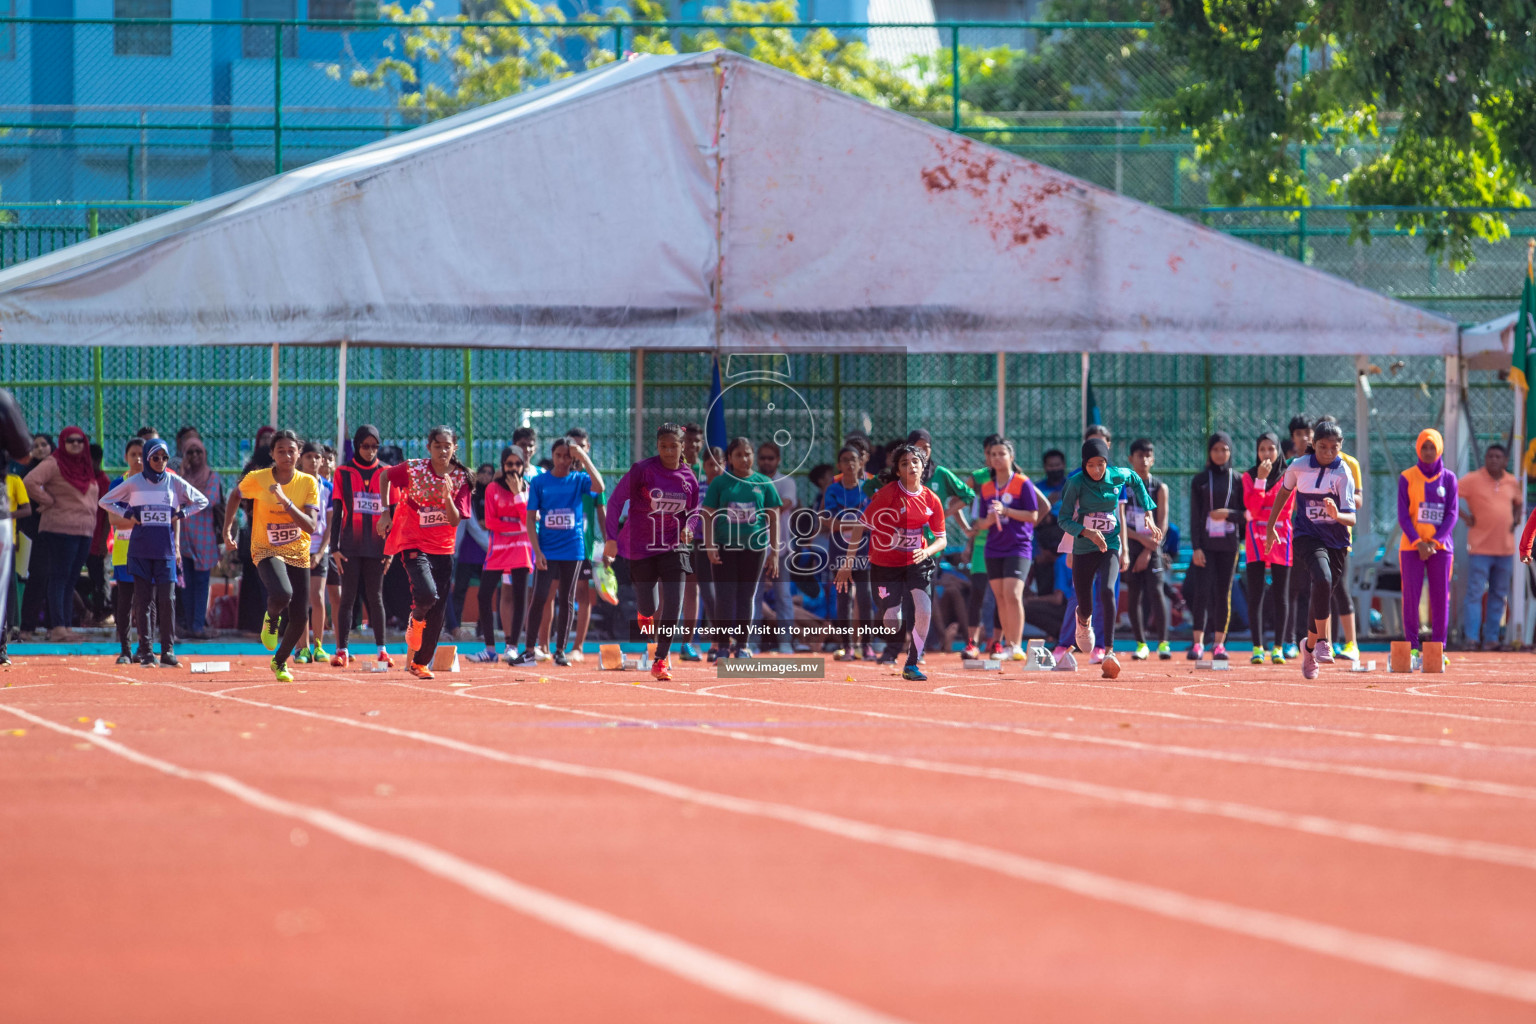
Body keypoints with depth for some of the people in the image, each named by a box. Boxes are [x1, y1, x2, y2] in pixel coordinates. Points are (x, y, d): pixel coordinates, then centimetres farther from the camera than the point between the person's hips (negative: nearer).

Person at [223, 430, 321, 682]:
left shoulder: (308, 483, -7)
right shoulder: (257, 479, -8)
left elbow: (311, 527, -16)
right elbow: (236, 495, 14)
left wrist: (286, 501, -27)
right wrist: (227, 528, 7)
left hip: (298, 554, 3)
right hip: (266, 551, -3)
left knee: (300, 618, 1)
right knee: (281, 594, -33)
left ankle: (280, 662, 30)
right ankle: (272, 618, 5)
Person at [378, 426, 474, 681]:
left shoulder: (460, 478, -3)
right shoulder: (413, 469, -8)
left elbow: (455, 520, -7)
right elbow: (386, 476, 10)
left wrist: (447, 496, -24)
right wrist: (386, 512, 4)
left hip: (443, 550, 3)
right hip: (413, 545, -3)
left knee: (437, 615, 4)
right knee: (426, 593, -27)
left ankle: (420, 663, 21)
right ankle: (415, 620, 9)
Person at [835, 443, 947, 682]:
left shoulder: (932, 501, -2)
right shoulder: (888, 493, -14)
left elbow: (941, 539, 7)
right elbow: (860, 525, -9)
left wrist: (927, 552, -16)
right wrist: (848, 564, -10)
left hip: (916, 563, 3)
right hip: (885, 566, -3)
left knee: (924, 611, -17)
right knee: (892, 625, -7)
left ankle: (911, 666, 2)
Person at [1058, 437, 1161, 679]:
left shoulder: (1118, 476, -6)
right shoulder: (1077, 483, -12)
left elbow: (1136, 482, 18)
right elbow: (1064, 519, -10)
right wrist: (1087, 532, -27)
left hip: (1110, 546, 0)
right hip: (1084, 548, 0)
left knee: (1107, 590, -27)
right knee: (1085, 607, 8)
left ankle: (1109, 651, -28)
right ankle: (1084, 620, 49)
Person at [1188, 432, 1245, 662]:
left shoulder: (1237, 480, 7)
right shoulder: (1200, 481, 6)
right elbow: (1194, 516, 2)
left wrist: (1228, 514, -13)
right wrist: (1196, 547, -7)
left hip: (1229, 543, 1)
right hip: (1206, 543, -1)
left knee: (1224, 593, 2)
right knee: (1203, 591, -10)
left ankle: (1219, 643, 8)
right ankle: (1198, 643, -10)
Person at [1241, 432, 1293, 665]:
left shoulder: (1287, 476, 6)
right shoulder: (1249, 477, 8)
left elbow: (1285, 510, 1)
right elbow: (1252, 508, -7)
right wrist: (1260, 479, -12)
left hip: (1280, 539, 0)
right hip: (1255, 540, 0)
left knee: (1280, 597, -1)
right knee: (1255, 596, -4)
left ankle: (1278, 648, 3)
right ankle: (1257, 648, -2)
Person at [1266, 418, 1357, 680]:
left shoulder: (1344, 474, -8)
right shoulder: (1298, 467, -3)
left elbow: (1351, 518, -13)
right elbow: (1284, 492, 17)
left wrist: (1336, 514, -35)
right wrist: (1271, 526, 20)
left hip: (1336, 540, 1)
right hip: (1306, 536, -1)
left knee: (1321, 596, 7)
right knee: (1321, 579, -29)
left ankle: (1310, 647, 33)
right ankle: (1323, 642, -22)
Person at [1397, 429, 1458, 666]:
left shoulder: (1448, 478, 6)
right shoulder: (1407, 478, 3)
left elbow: (1452, 514, 1)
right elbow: (1403, 515, -1)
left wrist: (1434, 541, -11)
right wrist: (1418, 543, -13)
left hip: (1440, 546, 1)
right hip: (1411, 546, -1)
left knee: (1441, 597, -1)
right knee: (1411, 595, -4)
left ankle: (1438, 648, 3)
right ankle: (1411, 647, 0)